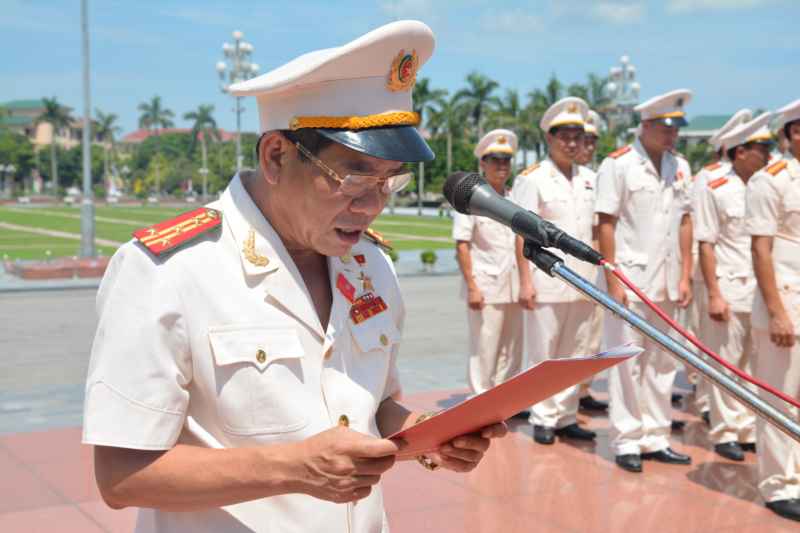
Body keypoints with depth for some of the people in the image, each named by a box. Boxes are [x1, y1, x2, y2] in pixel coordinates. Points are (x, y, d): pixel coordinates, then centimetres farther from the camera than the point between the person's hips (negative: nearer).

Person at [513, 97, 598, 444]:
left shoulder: (590, 179, 11)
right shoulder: (532, 179, -5)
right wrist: (525, 281, -13)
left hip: (582, 282, 5)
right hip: (546, 282, -5)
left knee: (572, 354, 11)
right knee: (543, 354, 3)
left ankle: (566, 417, 20)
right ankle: (543, 420, 13)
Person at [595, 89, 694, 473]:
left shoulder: (679, 166, 9)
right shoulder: (618, 165, -8)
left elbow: (684, 222, 11)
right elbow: (606, 225, -9)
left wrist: (685, 276, 6)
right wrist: (613, 282, -13)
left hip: (666, 283, 6)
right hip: (630, 280, -6)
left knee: (661, 363, 11)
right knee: (626, 364, 1)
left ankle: (655, 438, 22)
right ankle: (626, 442, 11)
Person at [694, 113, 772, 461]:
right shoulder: (716, 191, -4)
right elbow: (706, 246, -5)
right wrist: (713, 295, -10)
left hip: (766, 291, 4)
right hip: (731, 290, -4)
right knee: (726, 365, 4)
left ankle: (751, 430, 21)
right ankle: (725, 433, 15)